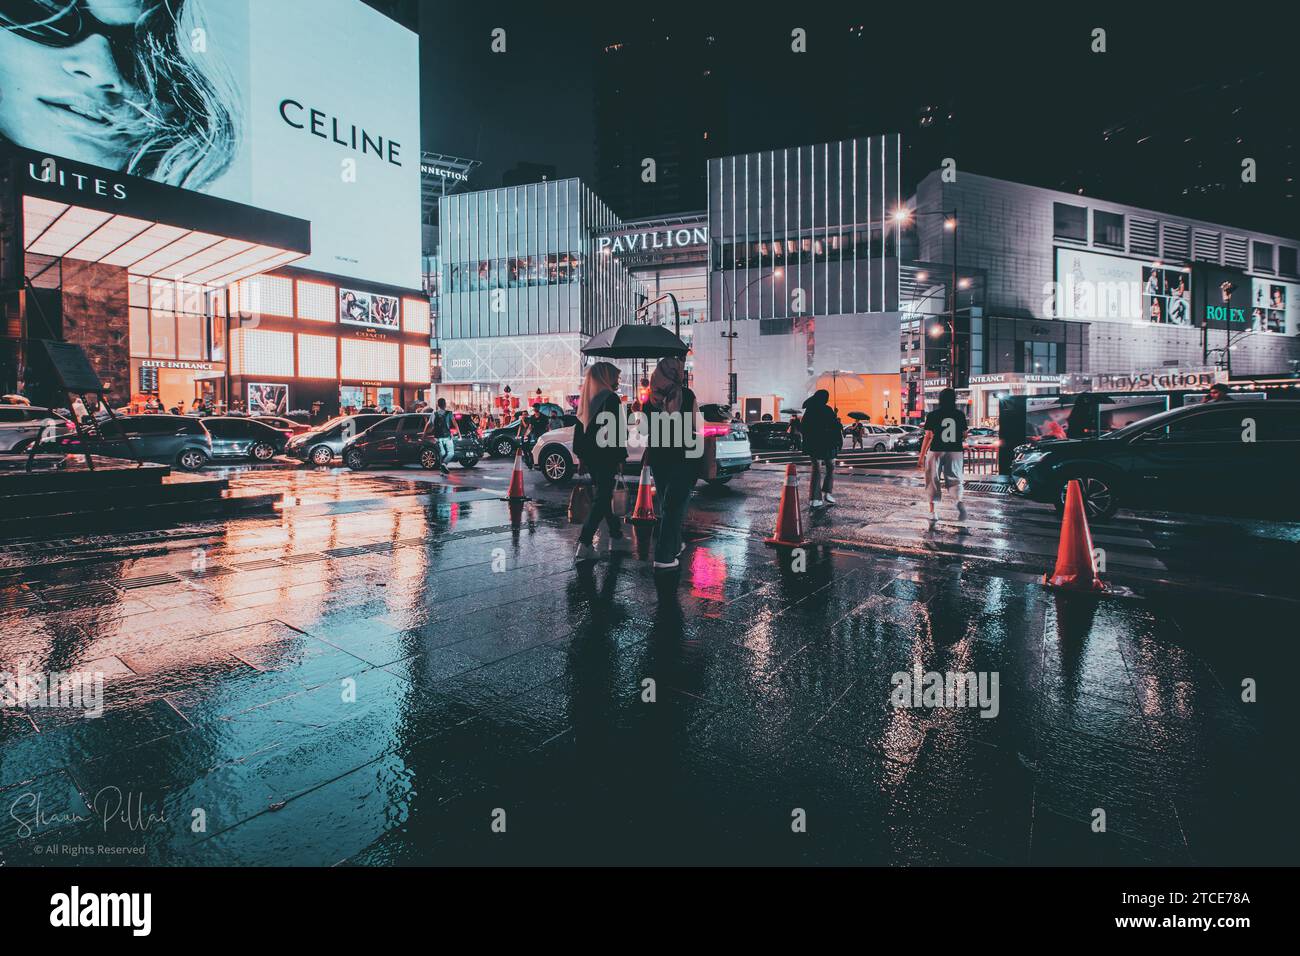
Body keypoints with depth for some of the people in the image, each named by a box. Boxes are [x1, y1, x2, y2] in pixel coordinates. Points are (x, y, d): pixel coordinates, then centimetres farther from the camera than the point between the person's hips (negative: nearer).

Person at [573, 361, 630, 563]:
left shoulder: (586, 399, 11)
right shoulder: (610, 398, -12)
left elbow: (579, 428, 14)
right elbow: (616, 430, -17)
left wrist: (581, 454, 19)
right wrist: (620, 458, -13)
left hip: (590, 456, 9)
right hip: (605, 456, -9)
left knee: (603, 495, 17)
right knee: (601, 499, -6)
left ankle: (616, 536, 29)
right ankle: (584, 545, -11)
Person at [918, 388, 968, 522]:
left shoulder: (932, 415, -5)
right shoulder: (960, 414, 3)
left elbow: (928, 436, -9)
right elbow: (964, 435, 9)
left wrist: (922, 456, -6)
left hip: (936, 451, -1)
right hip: (955, 451, 2)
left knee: (933, 480, 9)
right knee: (955, 478, 10)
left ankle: (932, 512, 10)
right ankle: (960, 501, -19)